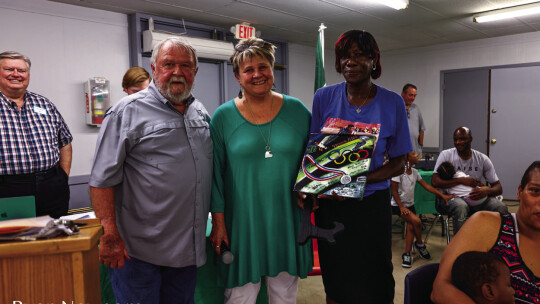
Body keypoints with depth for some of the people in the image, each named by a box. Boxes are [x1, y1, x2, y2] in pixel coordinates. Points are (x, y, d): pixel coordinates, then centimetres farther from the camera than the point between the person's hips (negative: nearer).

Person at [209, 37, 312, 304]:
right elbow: (215, 173, -1)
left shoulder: (297, 111, 1)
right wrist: (218, 221, -4)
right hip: (242, 223, -1)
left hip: (287, 221, 2)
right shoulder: (223, 117, -3)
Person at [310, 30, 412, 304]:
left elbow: (398, 164, -2)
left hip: (372, 204, -1)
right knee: (334, 281, 16)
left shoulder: (393, 103, -5)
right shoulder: (324, 97, -3)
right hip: (329, 204, 1)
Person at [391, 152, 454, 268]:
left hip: (410, 204, 6)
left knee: (411, 227, -14)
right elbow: (394, 191, -15)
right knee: (416, 221, -23)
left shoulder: (415, 172, 5)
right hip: (398, 205, -6)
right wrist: (401, 207, -19)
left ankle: (407, 254, -7)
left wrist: (443, 196, 2)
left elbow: (426, 186, 7)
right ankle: (420, 244, 3)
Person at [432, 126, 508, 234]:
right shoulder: (446, 155, -5)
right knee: (461, 207, -37)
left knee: (501, 207, -22)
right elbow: (434, 182, -15)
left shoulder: (482, 159, 2)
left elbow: (498, 188, 3)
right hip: (450, 197, -3)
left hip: (475, 197, 3)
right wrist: (462, 180, -21)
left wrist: (487, 191, -22)